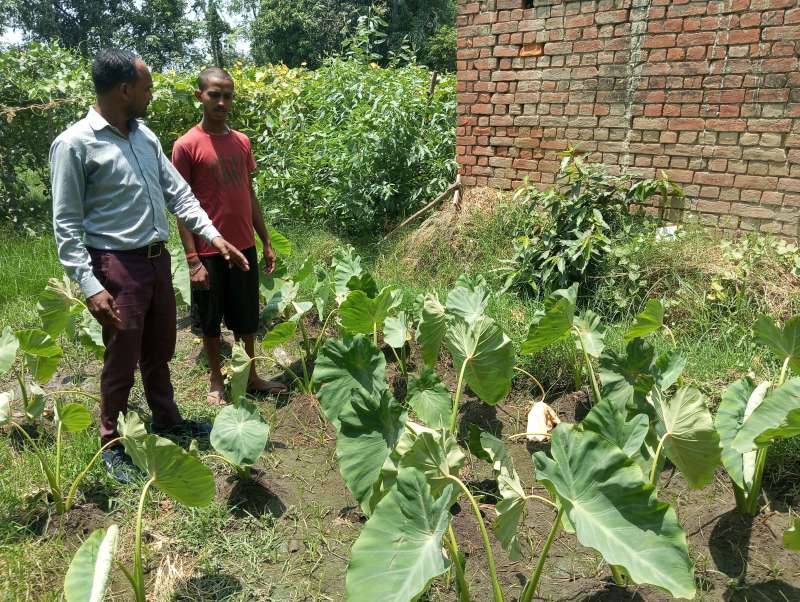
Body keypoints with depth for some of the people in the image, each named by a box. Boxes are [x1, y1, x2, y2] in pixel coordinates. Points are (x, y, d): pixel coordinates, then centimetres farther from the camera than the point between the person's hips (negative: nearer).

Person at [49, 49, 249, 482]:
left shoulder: (146, 136, 9)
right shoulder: (74, 144, -12)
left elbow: (178, 194, 12)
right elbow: (67, 224, -12)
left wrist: (213, 235, 2)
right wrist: (89, 285, -19)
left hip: (158, 259, 7)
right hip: (117, 266, -6)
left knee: (159, 351, 20)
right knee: (122, 360, 5)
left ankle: (167, 420, 39)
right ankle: (113, 443, 25)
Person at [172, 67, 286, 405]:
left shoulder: (242, 142, 8)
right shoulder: (186, 146, -9)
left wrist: (266, 243, 11)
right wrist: (192, 260, -14)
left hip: (245, 248, 5)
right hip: (209, 253, -5)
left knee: (246, 317, 15)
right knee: (211, 321, 10)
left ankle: (250, 377, 30)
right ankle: (216, 381, 27)